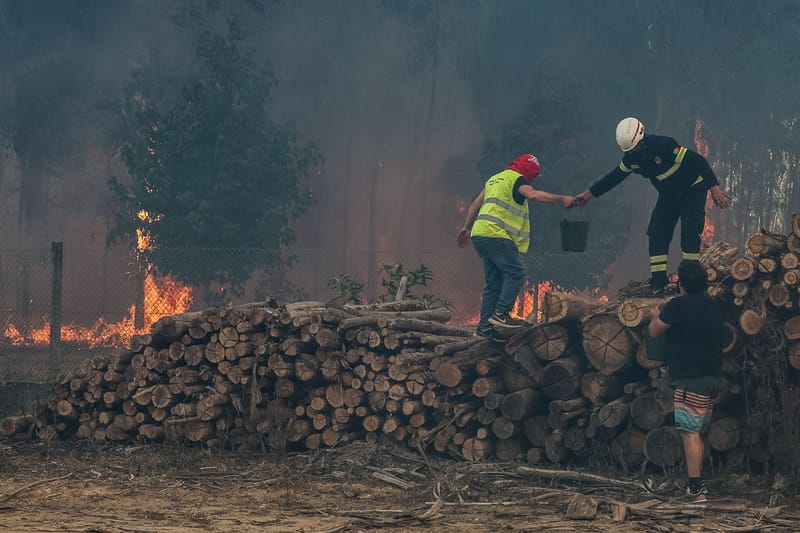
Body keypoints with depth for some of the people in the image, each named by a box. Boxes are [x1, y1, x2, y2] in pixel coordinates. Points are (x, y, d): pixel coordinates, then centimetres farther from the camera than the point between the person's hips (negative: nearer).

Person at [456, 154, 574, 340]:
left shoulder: (494, 179, 27)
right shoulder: (516, 178, -1)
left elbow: (476, 204, 29)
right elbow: (532, 194, -21)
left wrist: (467, 228, 33)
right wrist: (561, 199, -21)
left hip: (480, 234, 10)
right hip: (496, 235, -10)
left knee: (494, 281, 9)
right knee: (516, 272, -11)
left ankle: (485, 326, 4)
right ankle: (500, 313, -19)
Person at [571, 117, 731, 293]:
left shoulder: (665, 145, -32)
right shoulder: (631, 157, -10)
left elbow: (698, 161, -33)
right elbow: (616, 176, 7)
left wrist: (714, 187, -38)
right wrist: (589, 193, 7)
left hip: (692, 191, -7)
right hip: (668, 195, 7)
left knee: (689, 234, -19)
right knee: (657, 236, -4)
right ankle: (658, 283, -1)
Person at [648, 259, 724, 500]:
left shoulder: (678, 305, -13)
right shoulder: (712, 306, 14)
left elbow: (654, 331, -4)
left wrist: (656, 316, 21)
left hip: (691, 377, -9)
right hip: (711, 374, 9)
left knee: (690, 433, -9)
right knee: (697, 433, 16)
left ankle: (695, 487, -12)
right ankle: (697, 483, 20)